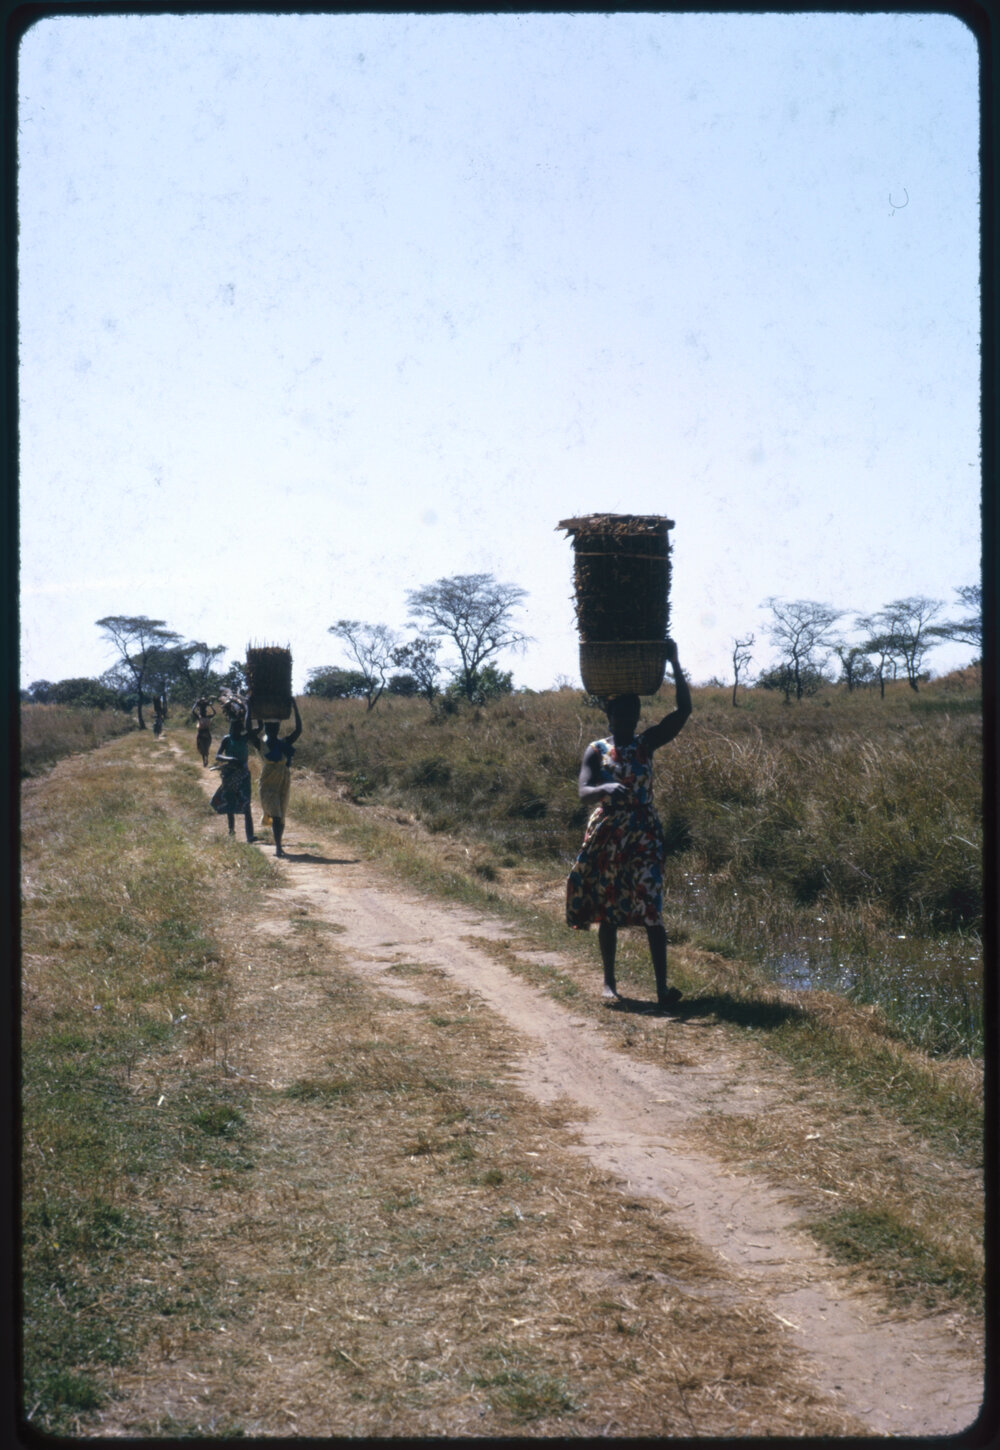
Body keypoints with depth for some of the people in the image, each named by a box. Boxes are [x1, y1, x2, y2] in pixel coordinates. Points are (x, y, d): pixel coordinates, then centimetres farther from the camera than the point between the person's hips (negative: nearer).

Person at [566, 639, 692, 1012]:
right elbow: (584, 792, -12)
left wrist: (675, 665, -10)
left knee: (652, 909, -10)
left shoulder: (647, 744, 5)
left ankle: (662, 987, -16)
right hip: (606, 837, 0)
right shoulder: (596, 751, 1)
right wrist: (606, 789, -35)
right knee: (608, 910, 9)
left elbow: (684, 710, -3)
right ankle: (609, 981, 23)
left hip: (644, 837, 0)